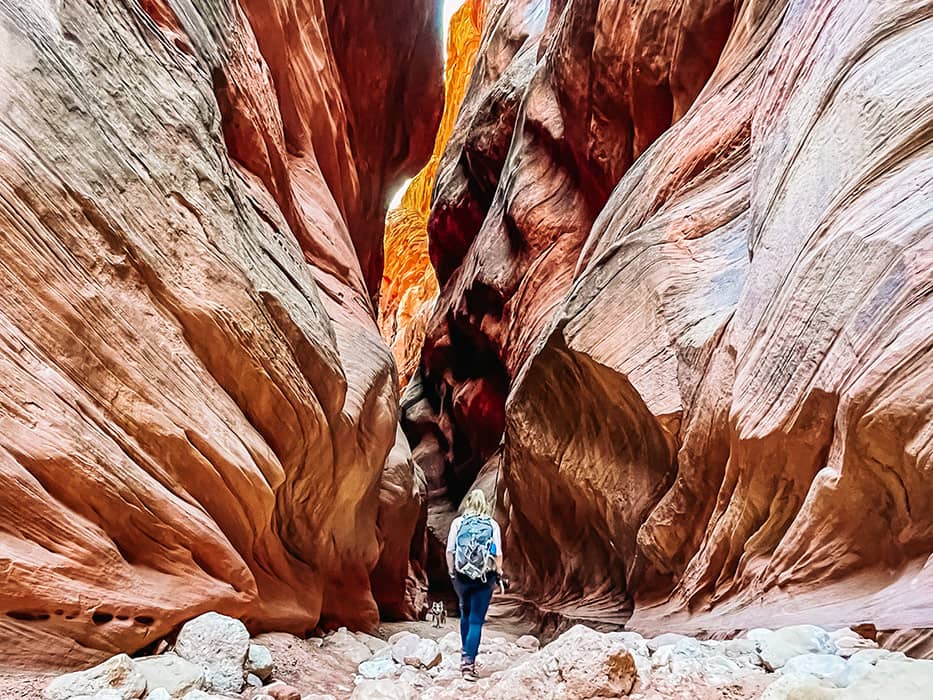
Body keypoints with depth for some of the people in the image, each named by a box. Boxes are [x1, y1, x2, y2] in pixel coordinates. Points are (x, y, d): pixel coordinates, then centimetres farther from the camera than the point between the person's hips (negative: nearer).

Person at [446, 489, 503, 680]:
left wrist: (451, 571, 9)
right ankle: (468, 661, -4)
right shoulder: (493, 525, -3)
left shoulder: (457, 523, -1)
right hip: (485, 577, -2)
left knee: (465, 615, 22)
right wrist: (498, 573, 9)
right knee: (476, 620, 3)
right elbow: (498, 554, -6)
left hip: (461, 576, 2)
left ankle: (466, 657, 31)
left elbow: (450, 551, -3)